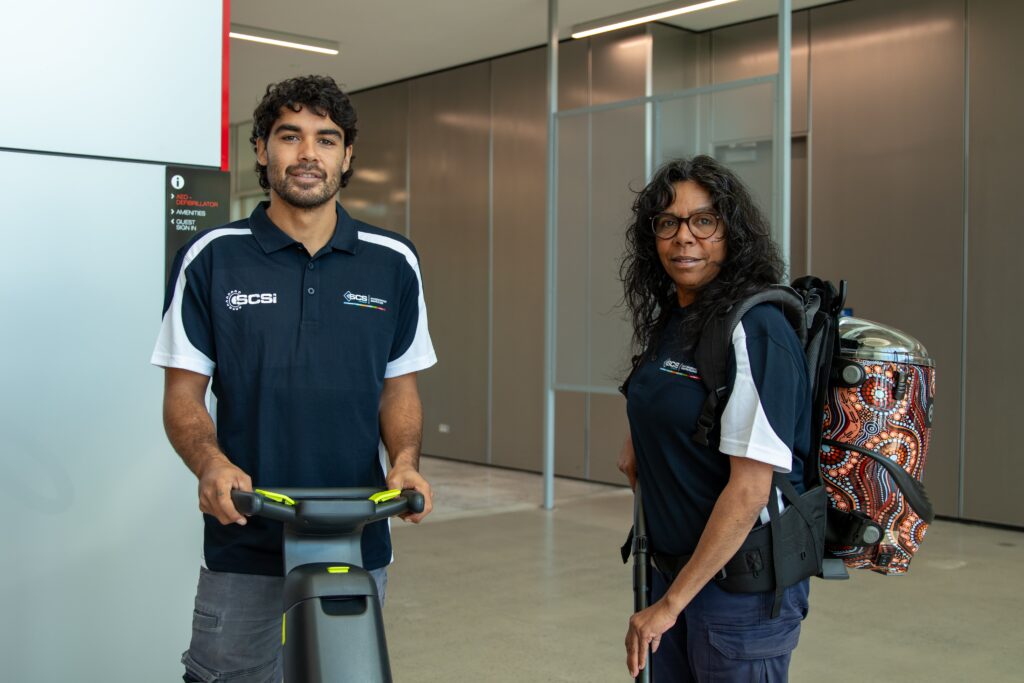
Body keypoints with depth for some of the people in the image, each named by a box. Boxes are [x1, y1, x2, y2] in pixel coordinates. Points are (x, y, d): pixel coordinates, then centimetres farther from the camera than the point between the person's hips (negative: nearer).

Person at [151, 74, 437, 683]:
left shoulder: (393, 263, 4)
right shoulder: (212, 258, -1)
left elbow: (400, 386, 9)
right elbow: (183, 392, 0)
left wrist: (405, 461, -11)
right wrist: (210, 462, -20)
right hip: (243, 547, -1)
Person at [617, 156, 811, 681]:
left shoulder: (755, 330, -18)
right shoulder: (669, 323, 7)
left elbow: (749, 490, -23)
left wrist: (671, 603, -20)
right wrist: (635, 441, 8)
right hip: (673, 571, 8)